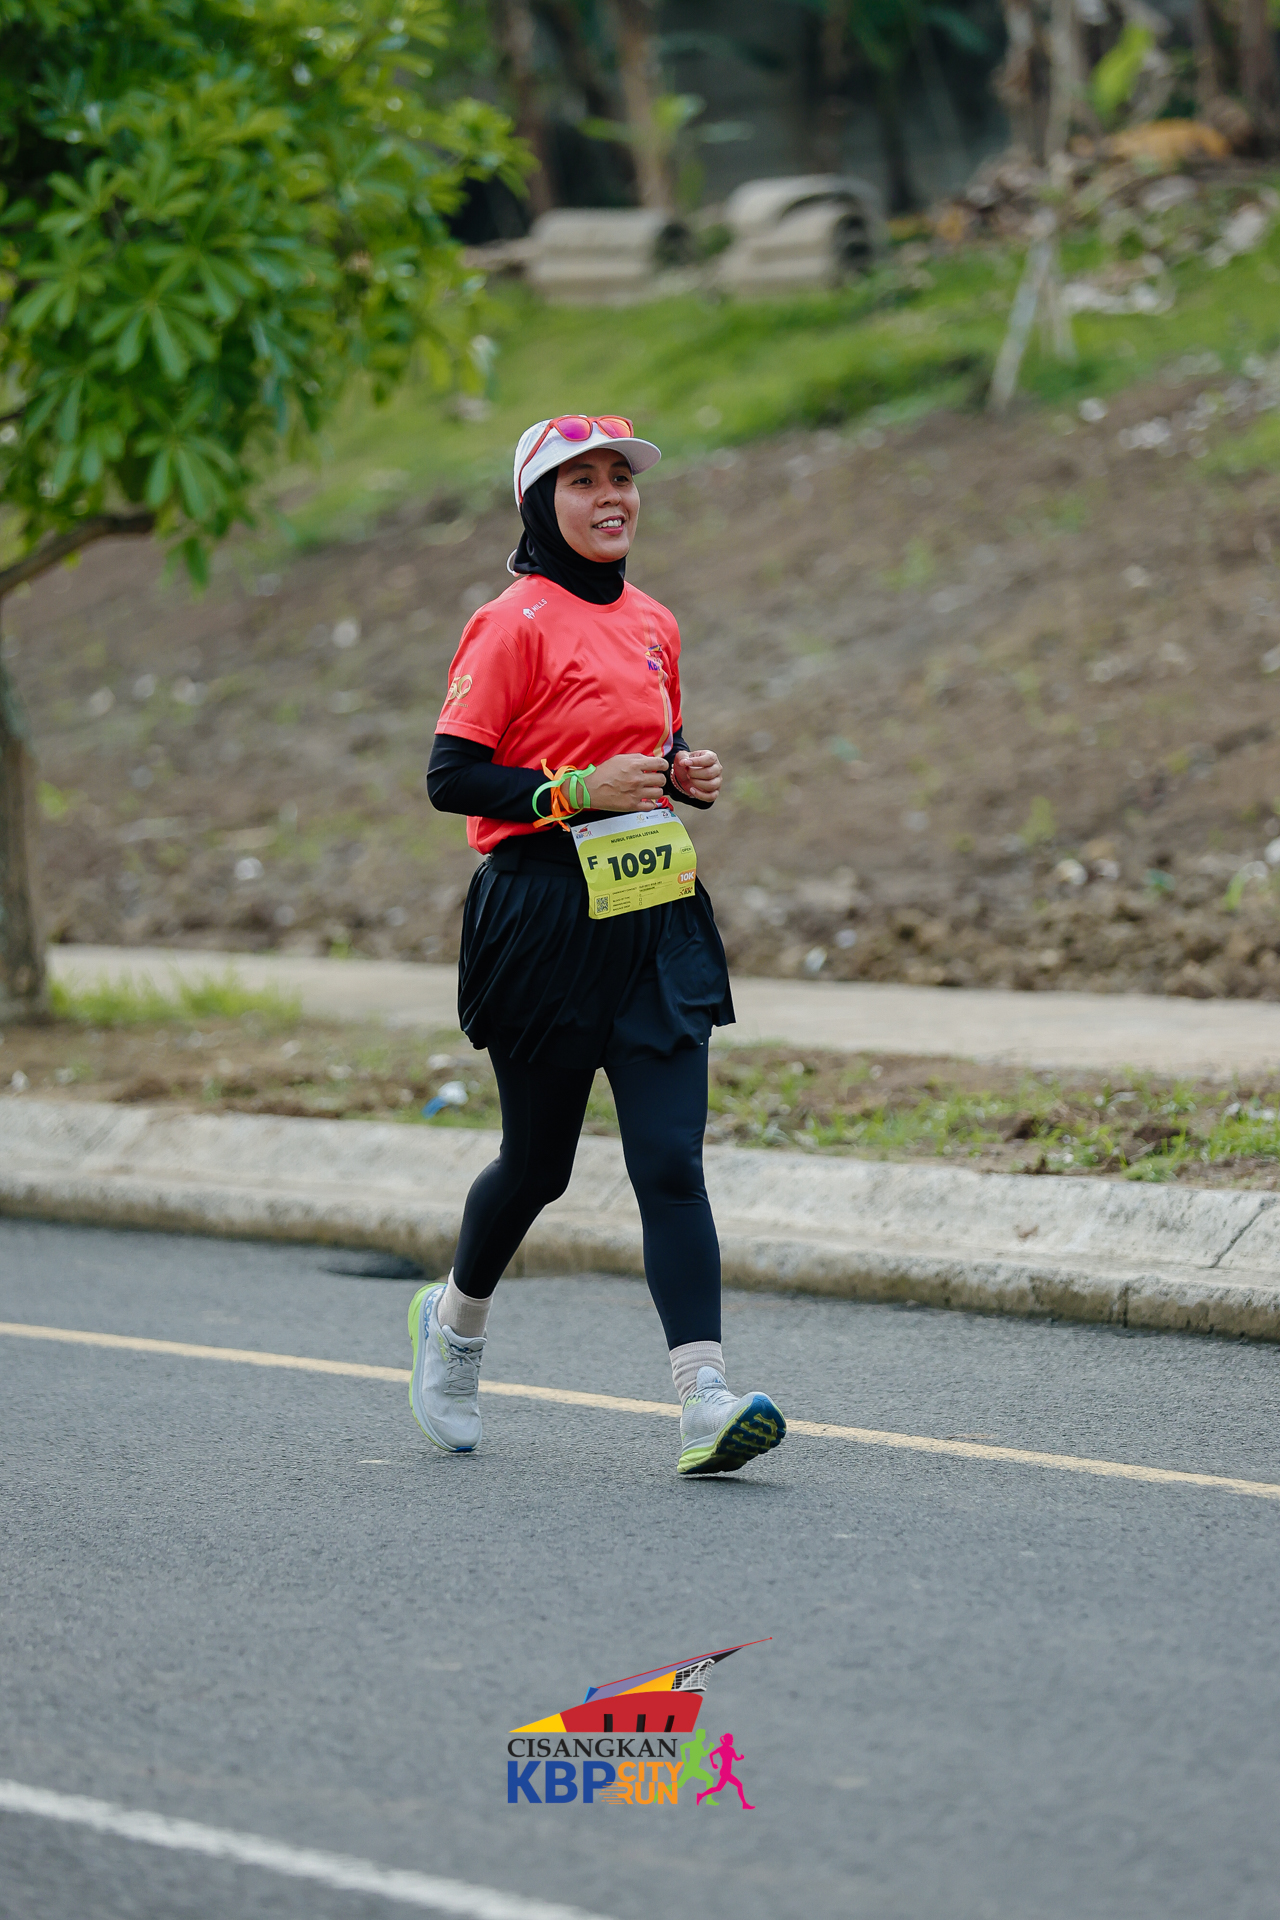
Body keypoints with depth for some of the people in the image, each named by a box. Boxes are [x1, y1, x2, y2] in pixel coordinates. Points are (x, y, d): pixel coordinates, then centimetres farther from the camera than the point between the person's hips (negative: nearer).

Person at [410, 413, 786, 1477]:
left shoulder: (651, 624, 13)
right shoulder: (515, 625, -8)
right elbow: (451, 778, -12)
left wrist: (689, 776, 7)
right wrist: (578, 791, -19)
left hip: (658, 912, 5)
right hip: (546, 914, -5)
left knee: (671, 1157, -7)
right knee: (539, 1160, 9)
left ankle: (707, 1402, -16)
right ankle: (456, 1317, 39)